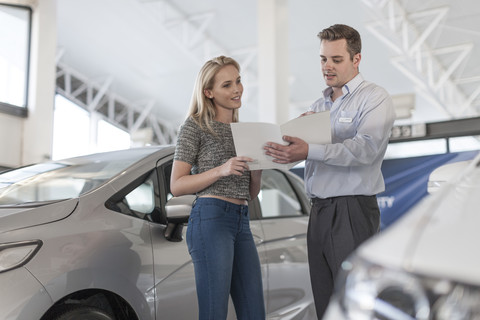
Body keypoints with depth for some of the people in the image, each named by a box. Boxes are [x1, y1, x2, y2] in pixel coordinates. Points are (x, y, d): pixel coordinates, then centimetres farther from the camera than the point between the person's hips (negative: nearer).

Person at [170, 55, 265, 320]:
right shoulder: (195, 126, 1)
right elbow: (176, 186, -5)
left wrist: (257, 168, 1)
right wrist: (220, 170, -16)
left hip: (242, 221, 7)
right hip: (211, 218, -7)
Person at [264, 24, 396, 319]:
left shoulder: (375, 98, -3)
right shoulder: (319, 105, 19)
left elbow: (365, 148, -21)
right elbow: (298, 146, 18)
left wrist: (309, 151, -30)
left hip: (353, 211, -7)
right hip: (319, 210, 7)